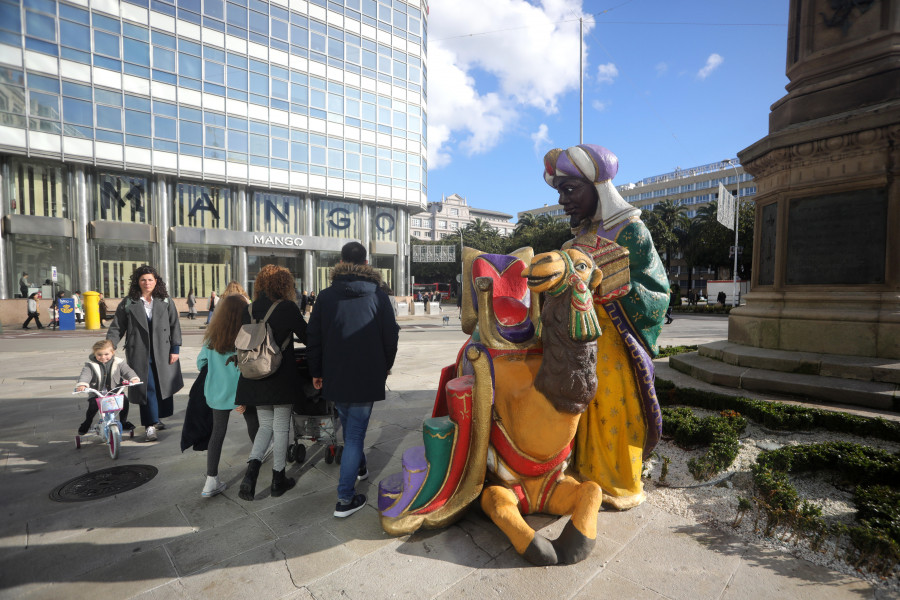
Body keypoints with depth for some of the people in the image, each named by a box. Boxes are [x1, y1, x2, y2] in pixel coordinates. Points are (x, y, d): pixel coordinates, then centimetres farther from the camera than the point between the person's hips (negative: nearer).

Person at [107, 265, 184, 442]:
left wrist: (175, 348, 0)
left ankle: (157, 419, 27)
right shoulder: (128, 303, 3)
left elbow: (174, 325, 5)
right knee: (147, 388, -4)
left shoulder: (165, 301, 5)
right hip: (140, 353, -1)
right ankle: (150, 425, 7)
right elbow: (117, 328, 5)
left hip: (162, 352, 2)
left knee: (164, 385, 8)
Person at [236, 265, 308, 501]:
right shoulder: (288, 308, -12)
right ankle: (278, 479, 22)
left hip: (255, 379, 5)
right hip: (281, 379, -5)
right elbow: (307, 337, -6)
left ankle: (251, 470, 2)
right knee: (281, 428, 10)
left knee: (265, 425, 20)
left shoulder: (248, 310, 4)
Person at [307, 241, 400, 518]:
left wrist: (316, 371, 14)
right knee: (355, 433, 5)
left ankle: (359, 467, 46)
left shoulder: (326, 296, -2)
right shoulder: (379, 296, -7)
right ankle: (345, 499, 9)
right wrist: (385, 366, 14)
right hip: (367, 378, -3)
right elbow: (391, 337, -3)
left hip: (335, 378, 3)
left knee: (348, 426, 24)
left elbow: (313, 338, 2)